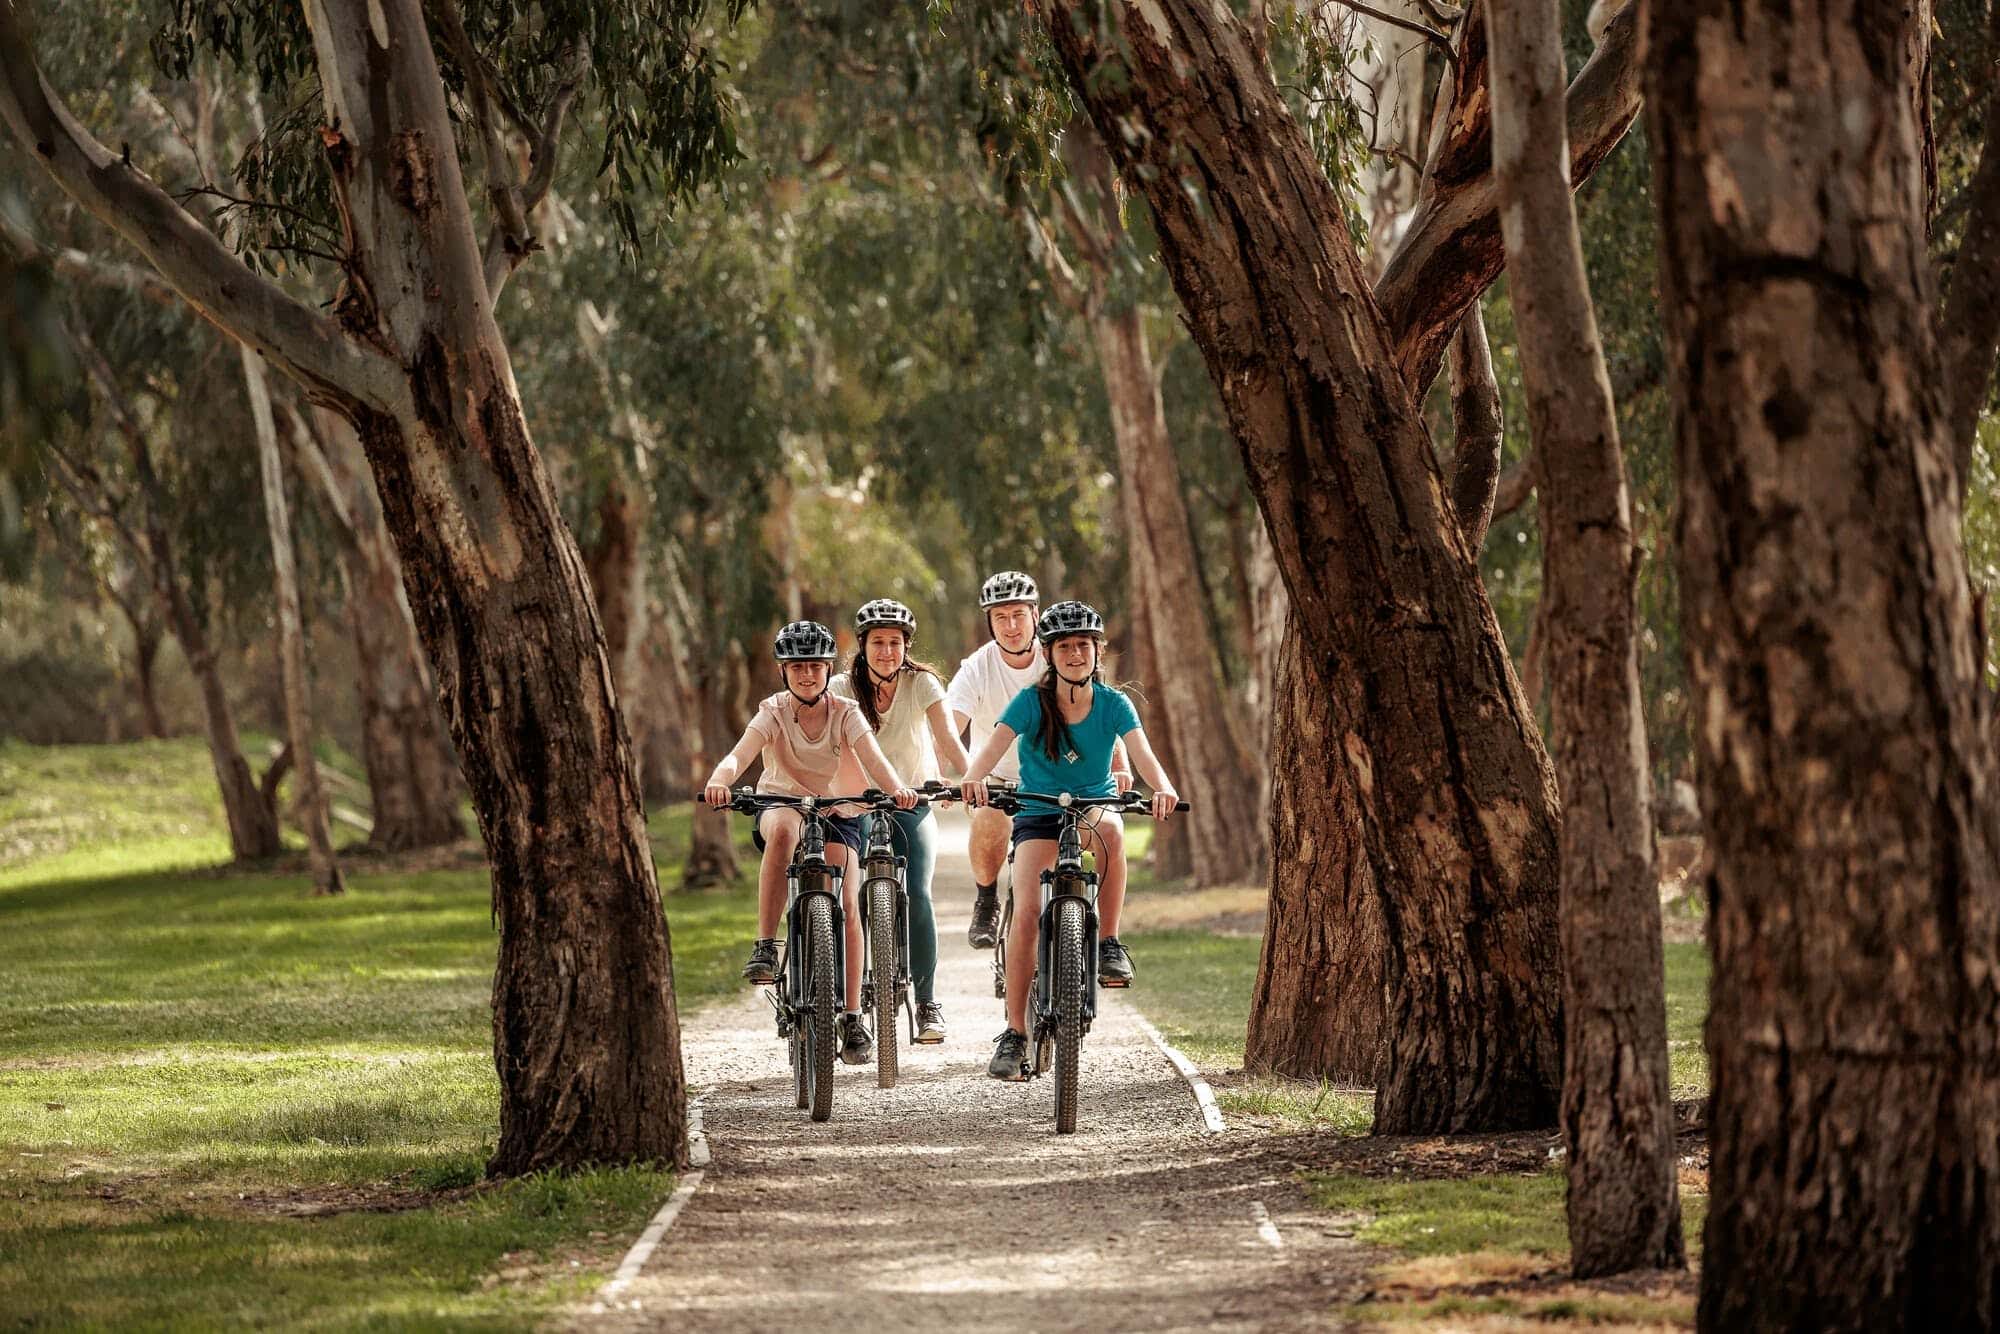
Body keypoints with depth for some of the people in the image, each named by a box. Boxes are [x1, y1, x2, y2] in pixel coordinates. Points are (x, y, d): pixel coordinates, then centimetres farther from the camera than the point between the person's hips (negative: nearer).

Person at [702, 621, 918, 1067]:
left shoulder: (845, 713, -9)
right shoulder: (774, 712, -11)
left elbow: (873, 758, -25)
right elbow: (740, 753, -28)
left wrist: (897, 788, -47)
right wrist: (719, 780, -51)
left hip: (837, 814, 1)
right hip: (782, 804, -1)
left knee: (845, 905, -16)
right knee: (783, 829, -39)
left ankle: (852, 1019, -8)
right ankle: (765, 946, -37)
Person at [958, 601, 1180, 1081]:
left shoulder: (1112, 704, -8)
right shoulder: (1031, 701, -11)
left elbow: (1142, 752, -23)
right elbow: (996, 744, -27)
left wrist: (1162, 788, -46)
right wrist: (974, 778, -50)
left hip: (1096, 804, 0)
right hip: (1039, 815, 0)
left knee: (1108, 827, -38)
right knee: (1026, 914, -19)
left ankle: (1108, 943, -24)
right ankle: (1014, 1034, -11)